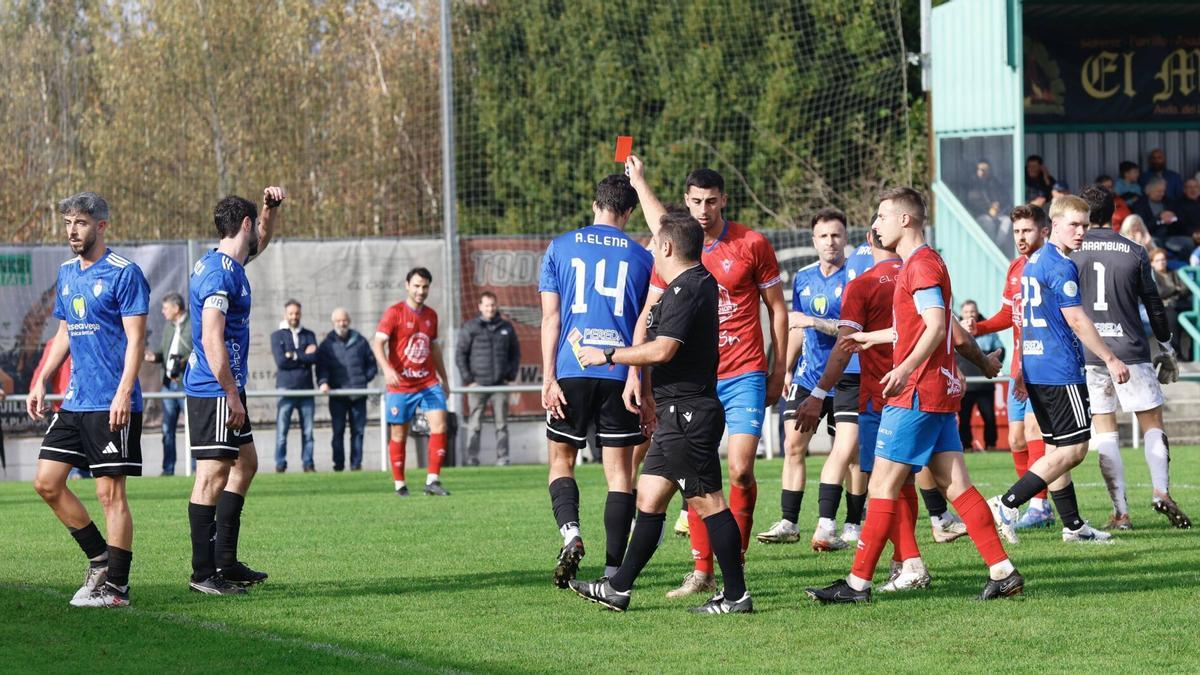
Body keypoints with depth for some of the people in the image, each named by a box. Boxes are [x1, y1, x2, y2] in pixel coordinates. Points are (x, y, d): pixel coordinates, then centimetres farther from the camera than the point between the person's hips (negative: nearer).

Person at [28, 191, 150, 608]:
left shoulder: (124, 274, -10)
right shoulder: (67, 273, 14)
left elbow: (136, 340, -14)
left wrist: (123, 394, -22)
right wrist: (41, 381, 16)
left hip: (112, 405, -8)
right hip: (75, 400, 8)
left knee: (110, 492, -5)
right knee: (47, 482, 5)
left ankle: (116, 587, 1)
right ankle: (99, 558, 18)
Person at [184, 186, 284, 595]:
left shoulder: (229, 264, 13)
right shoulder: (220, 273, -18)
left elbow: (260, 243, 36)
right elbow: (212, 341, -23)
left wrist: (271, 208, 19)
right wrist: (233, 396, -22)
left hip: (223, 389, 11)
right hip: (215, 390, -11)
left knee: (246, 463, 17)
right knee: (213, 474, -8)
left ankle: (226, 562, 20)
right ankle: (203, 572, -7)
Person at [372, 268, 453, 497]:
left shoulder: (431, 315, 10)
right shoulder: (395, 313, -7)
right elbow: (378, 343, -16)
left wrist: (444, 379, 26)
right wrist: (387, 368, -33)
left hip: (429, 383, 4)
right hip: (400, 385, -4)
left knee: (439, 425, -13)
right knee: (399, 435, 3)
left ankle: (432, 480, -12)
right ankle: (399, 484, 15)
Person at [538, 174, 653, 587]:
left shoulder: (560, 248, 6)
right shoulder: (640, 256, 7)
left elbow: (550, 317, 1)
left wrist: (549, 379, -1)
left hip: (572, 371, 0)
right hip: (622, 375, 0)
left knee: (561, 462, 12)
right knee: (620, 472, 4)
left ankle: (570, 532, -14)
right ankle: (613, 570, 0)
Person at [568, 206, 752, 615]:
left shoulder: (685, 292, -16)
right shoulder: (699, 282, 13)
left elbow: (662, 350, -23)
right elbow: (663, 223, 27)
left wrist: (607, 356, -13)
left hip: (688, 414, -10)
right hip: (677, 415, 10)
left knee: (707, 501, -7)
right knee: (649, 497, 12)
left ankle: (736, 595, -4)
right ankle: (619, 588, 16)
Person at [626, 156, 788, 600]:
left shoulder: (752, 245, -3)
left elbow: (777, 309, 5)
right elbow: (649, 316, 9)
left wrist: (778, 372, 2)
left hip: (744, 375, -3)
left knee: (740, 470, -12)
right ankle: (701, 572, 9)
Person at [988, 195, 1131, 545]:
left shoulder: (1034, 262, 16)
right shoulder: (1061, 266, -13)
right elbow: (1076, 320, -16)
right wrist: (1111, 360, -10)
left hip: (1034, 368, 10)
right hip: (1061, 371, -10)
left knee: (1057, 448, 12)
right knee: (1074, 448, -7)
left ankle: (1073, 525, 14)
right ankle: (1007, 504, -12)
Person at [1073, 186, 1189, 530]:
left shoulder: (1068, 252, 0)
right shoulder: (1134, 252, 2)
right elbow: (1154, 305, 6)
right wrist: (1166, 349, 17)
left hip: (1087, 354, 0)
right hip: (1131, 351, 0)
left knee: (1105, 432, 4)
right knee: (1152, 423, 9)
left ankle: (1120, 512, -1)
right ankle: (1161, 491, -11)